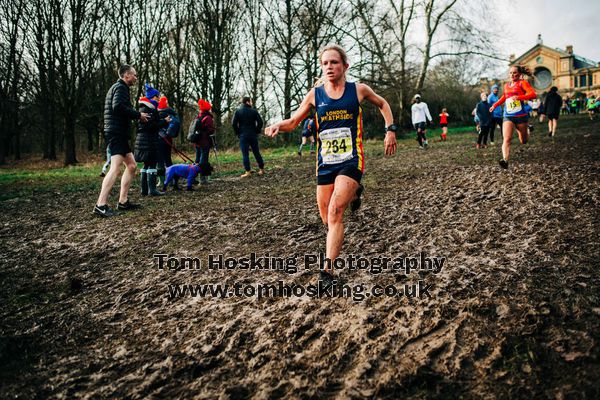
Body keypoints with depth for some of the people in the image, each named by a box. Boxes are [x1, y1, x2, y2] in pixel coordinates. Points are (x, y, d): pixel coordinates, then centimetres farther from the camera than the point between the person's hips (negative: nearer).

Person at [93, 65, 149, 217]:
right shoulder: (121, 87, -7)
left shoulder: (119, 87, 25)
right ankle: (100, 205, -22)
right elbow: (118, 106, -25)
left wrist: (137, 115, 11)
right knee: (116, 168, -18)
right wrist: (138, 115, -16)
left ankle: (123, 201, 15)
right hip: (116, 132, -11)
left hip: (119, 133, 11)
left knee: (131, 165, 13)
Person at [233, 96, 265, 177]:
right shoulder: (254, 111, 0)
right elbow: (260, 122, -7)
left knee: (245, 154, -2)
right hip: (253, 135, 2)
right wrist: (257, 131, 5)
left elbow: (234, 123, -6)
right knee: (256, 152, 11)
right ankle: (262, 169, 15)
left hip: (243, 135, -1)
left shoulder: (238, 111, 0)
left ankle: (248, 172, -5)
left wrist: (238, 133, 4)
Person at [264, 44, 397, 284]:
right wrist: (277, 126, -11)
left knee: (335, 210, -22)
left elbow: (382, 104, 20)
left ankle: (328, 267, -18)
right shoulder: (315, 95, 3)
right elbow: (293, 122, 10)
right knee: (327, 219, 10)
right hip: (325, 163, 3)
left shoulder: (358, 90, 1)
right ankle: (352, 194, 43)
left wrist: (390, 130, 8)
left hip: (351, 160, -3)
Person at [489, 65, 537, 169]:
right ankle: (505, 160, -36)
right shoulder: (506, 85, 14)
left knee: (523, 141, 12)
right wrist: (495, 105, 27)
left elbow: (533, 94, -18)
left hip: (521, 116, -3)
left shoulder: (522, 83, -2)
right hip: (508, 116, 3)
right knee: (507, 139, -20)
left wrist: (519, 97, -32)